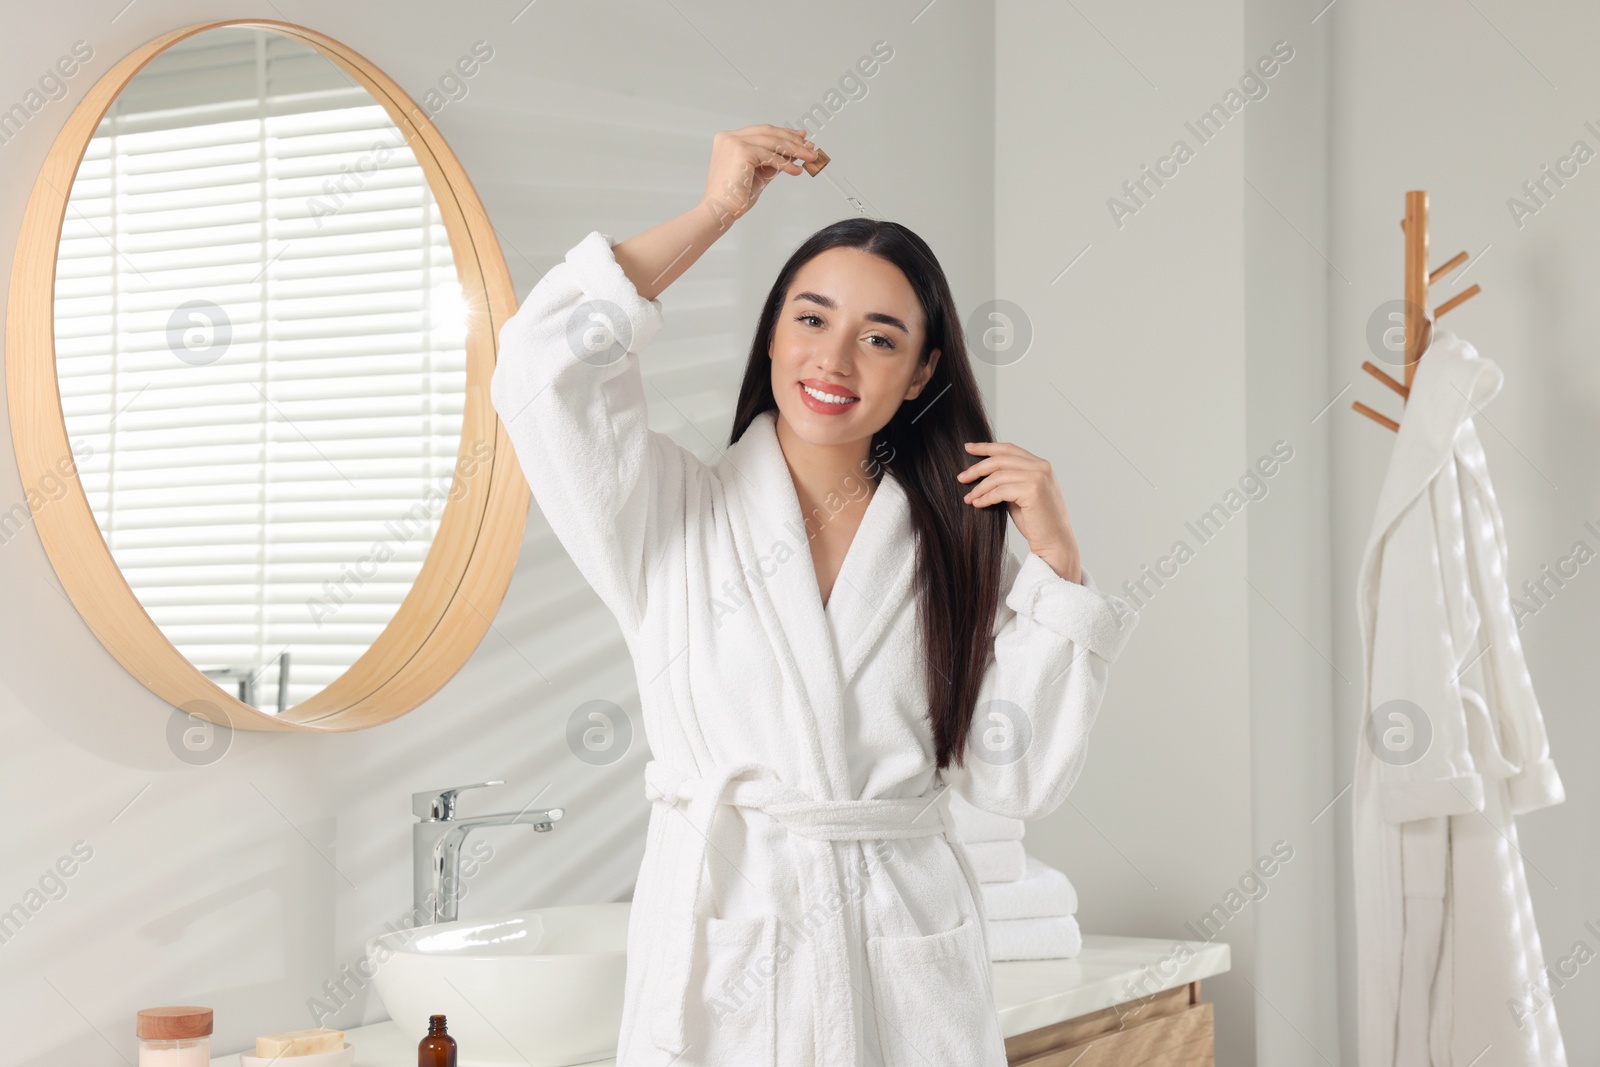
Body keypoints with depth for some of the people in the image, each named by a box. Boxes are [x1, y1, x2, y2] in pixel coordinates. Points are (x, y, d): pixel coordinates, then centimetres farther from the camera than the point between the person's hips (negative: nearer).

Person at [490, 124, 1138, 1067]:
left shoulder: (952, 548, 6)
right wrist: (717, 211, -5)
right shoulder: (676, 514, 2)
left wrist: (1057, 563, -5)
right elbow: (546, 367, -14)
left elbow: (1020, 778, 0)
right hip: (720, 965, -1)